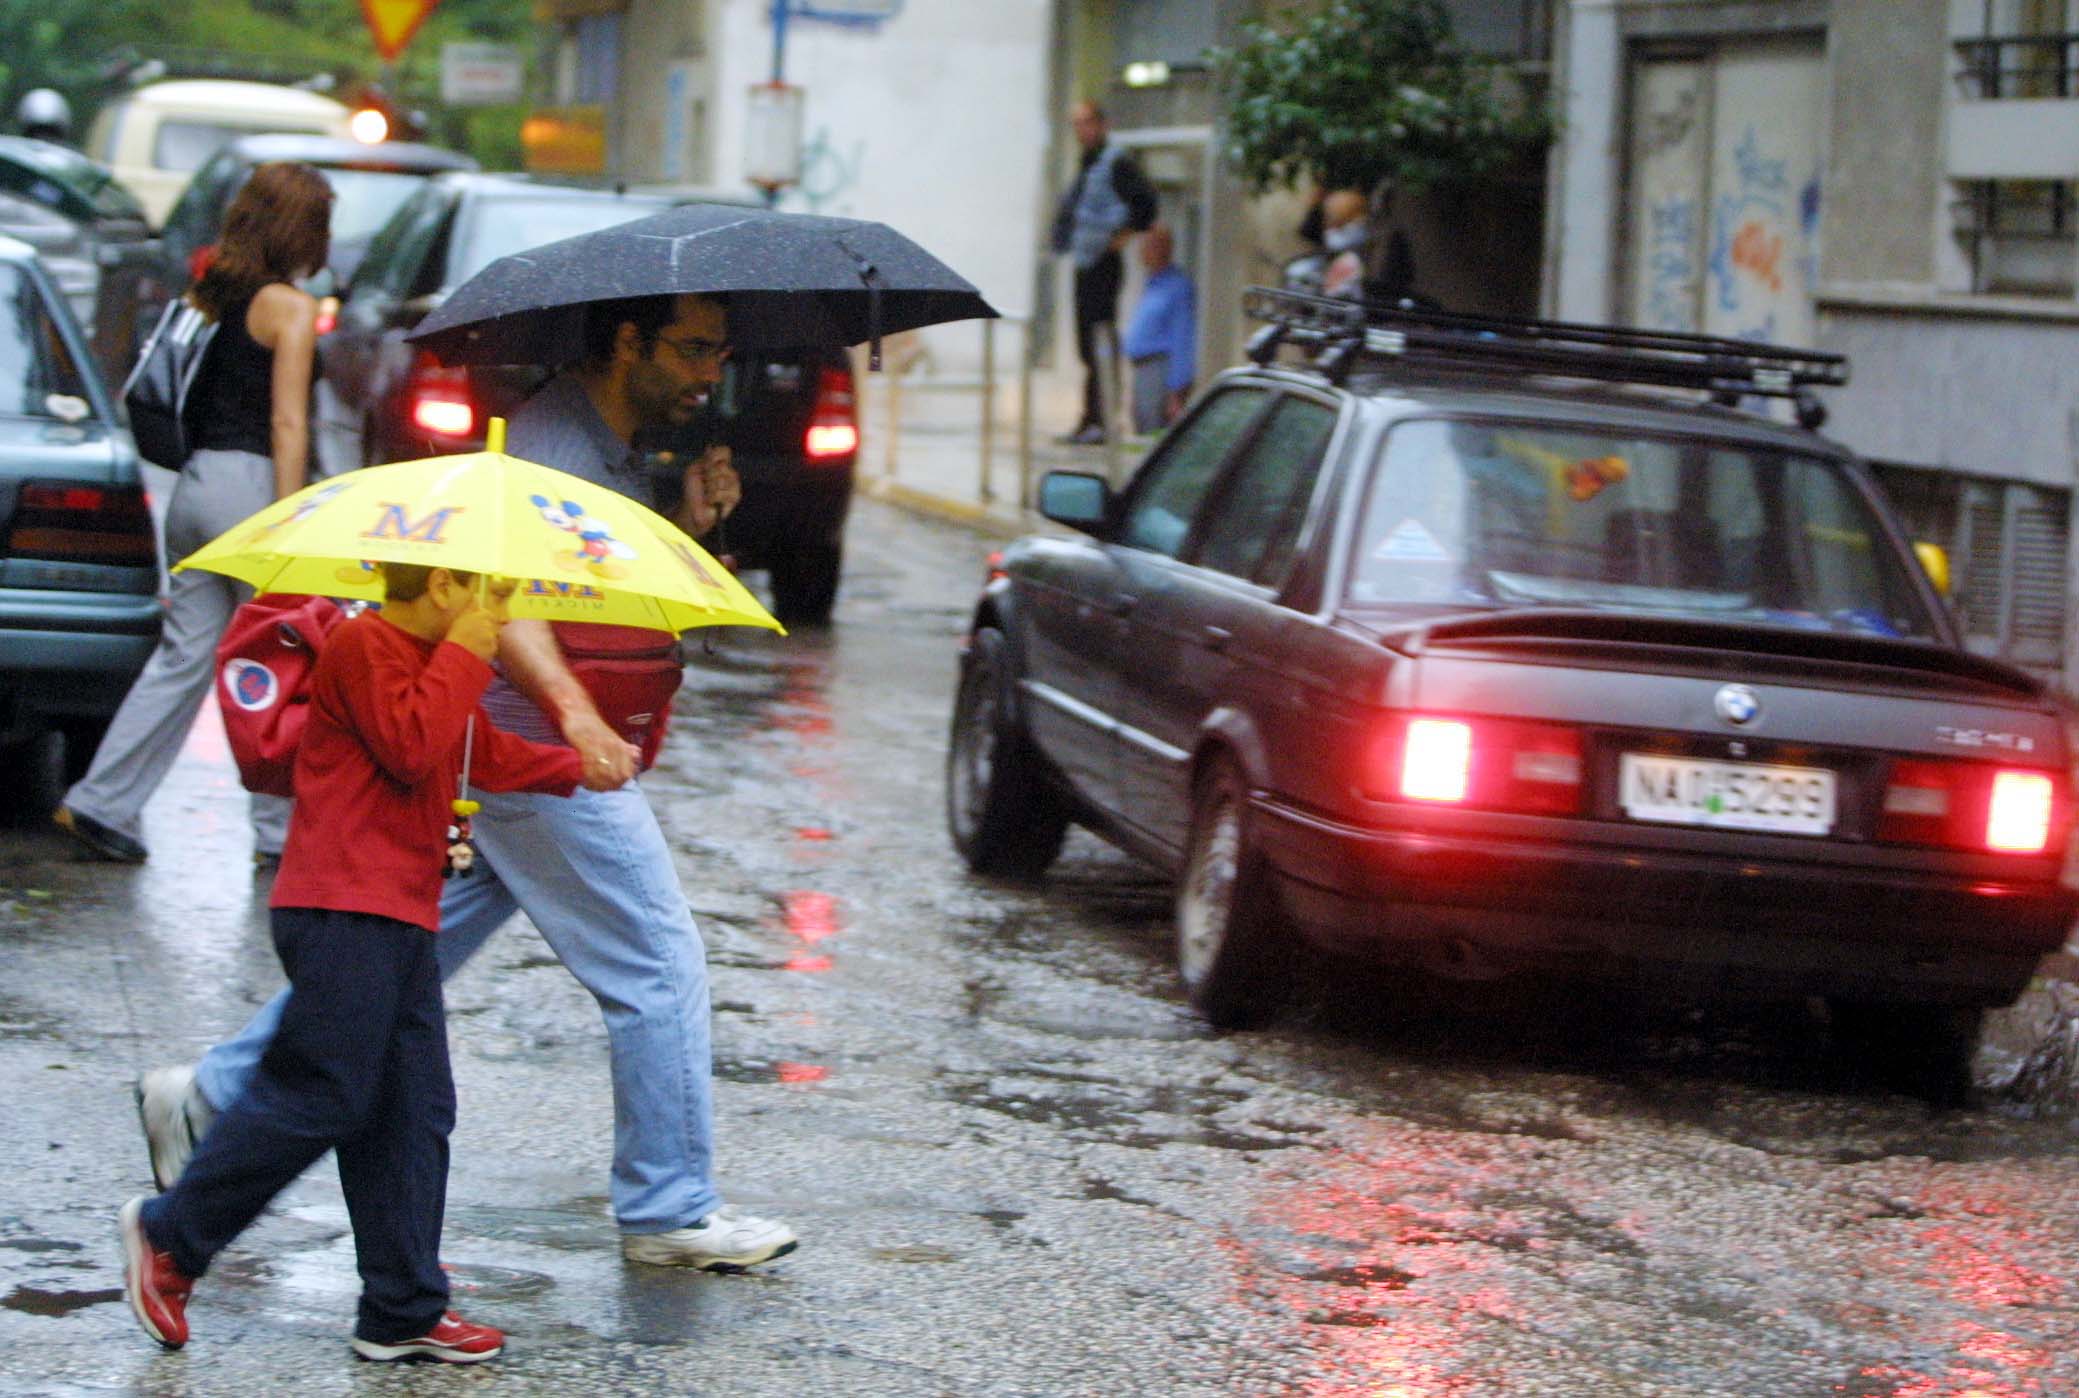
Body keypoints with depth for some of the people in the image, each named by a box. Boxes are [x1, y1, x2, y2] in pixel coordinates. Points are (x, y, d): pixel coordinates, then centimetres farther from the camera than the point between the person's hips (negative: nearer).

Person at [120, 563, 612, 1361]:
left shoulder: (429, 664, 23)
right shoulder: (361, 646, -9)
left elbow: (483, 754, 39)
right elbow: (409, 749, -22)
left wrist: (576, 769, 47)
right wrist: (464, 657, -15)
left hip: (399, 919, 10)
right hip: (342, 912, -10)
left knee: (415, 1112, 7)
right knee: (320, 1099, -11)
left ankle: (403, 1312, 9)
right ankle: (169, 1236, 3)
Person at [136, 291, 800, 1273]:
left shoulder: (616, 451, 16)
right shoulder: (551, 437, -16)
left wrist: (687, 521, 4)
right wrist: (572, 707, -43)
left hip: (495, 755, 10)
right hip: (533, 752, -10)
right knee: (658, 969, -3)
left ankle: (210, 1100, 19)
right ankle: (669, 1209, 6)